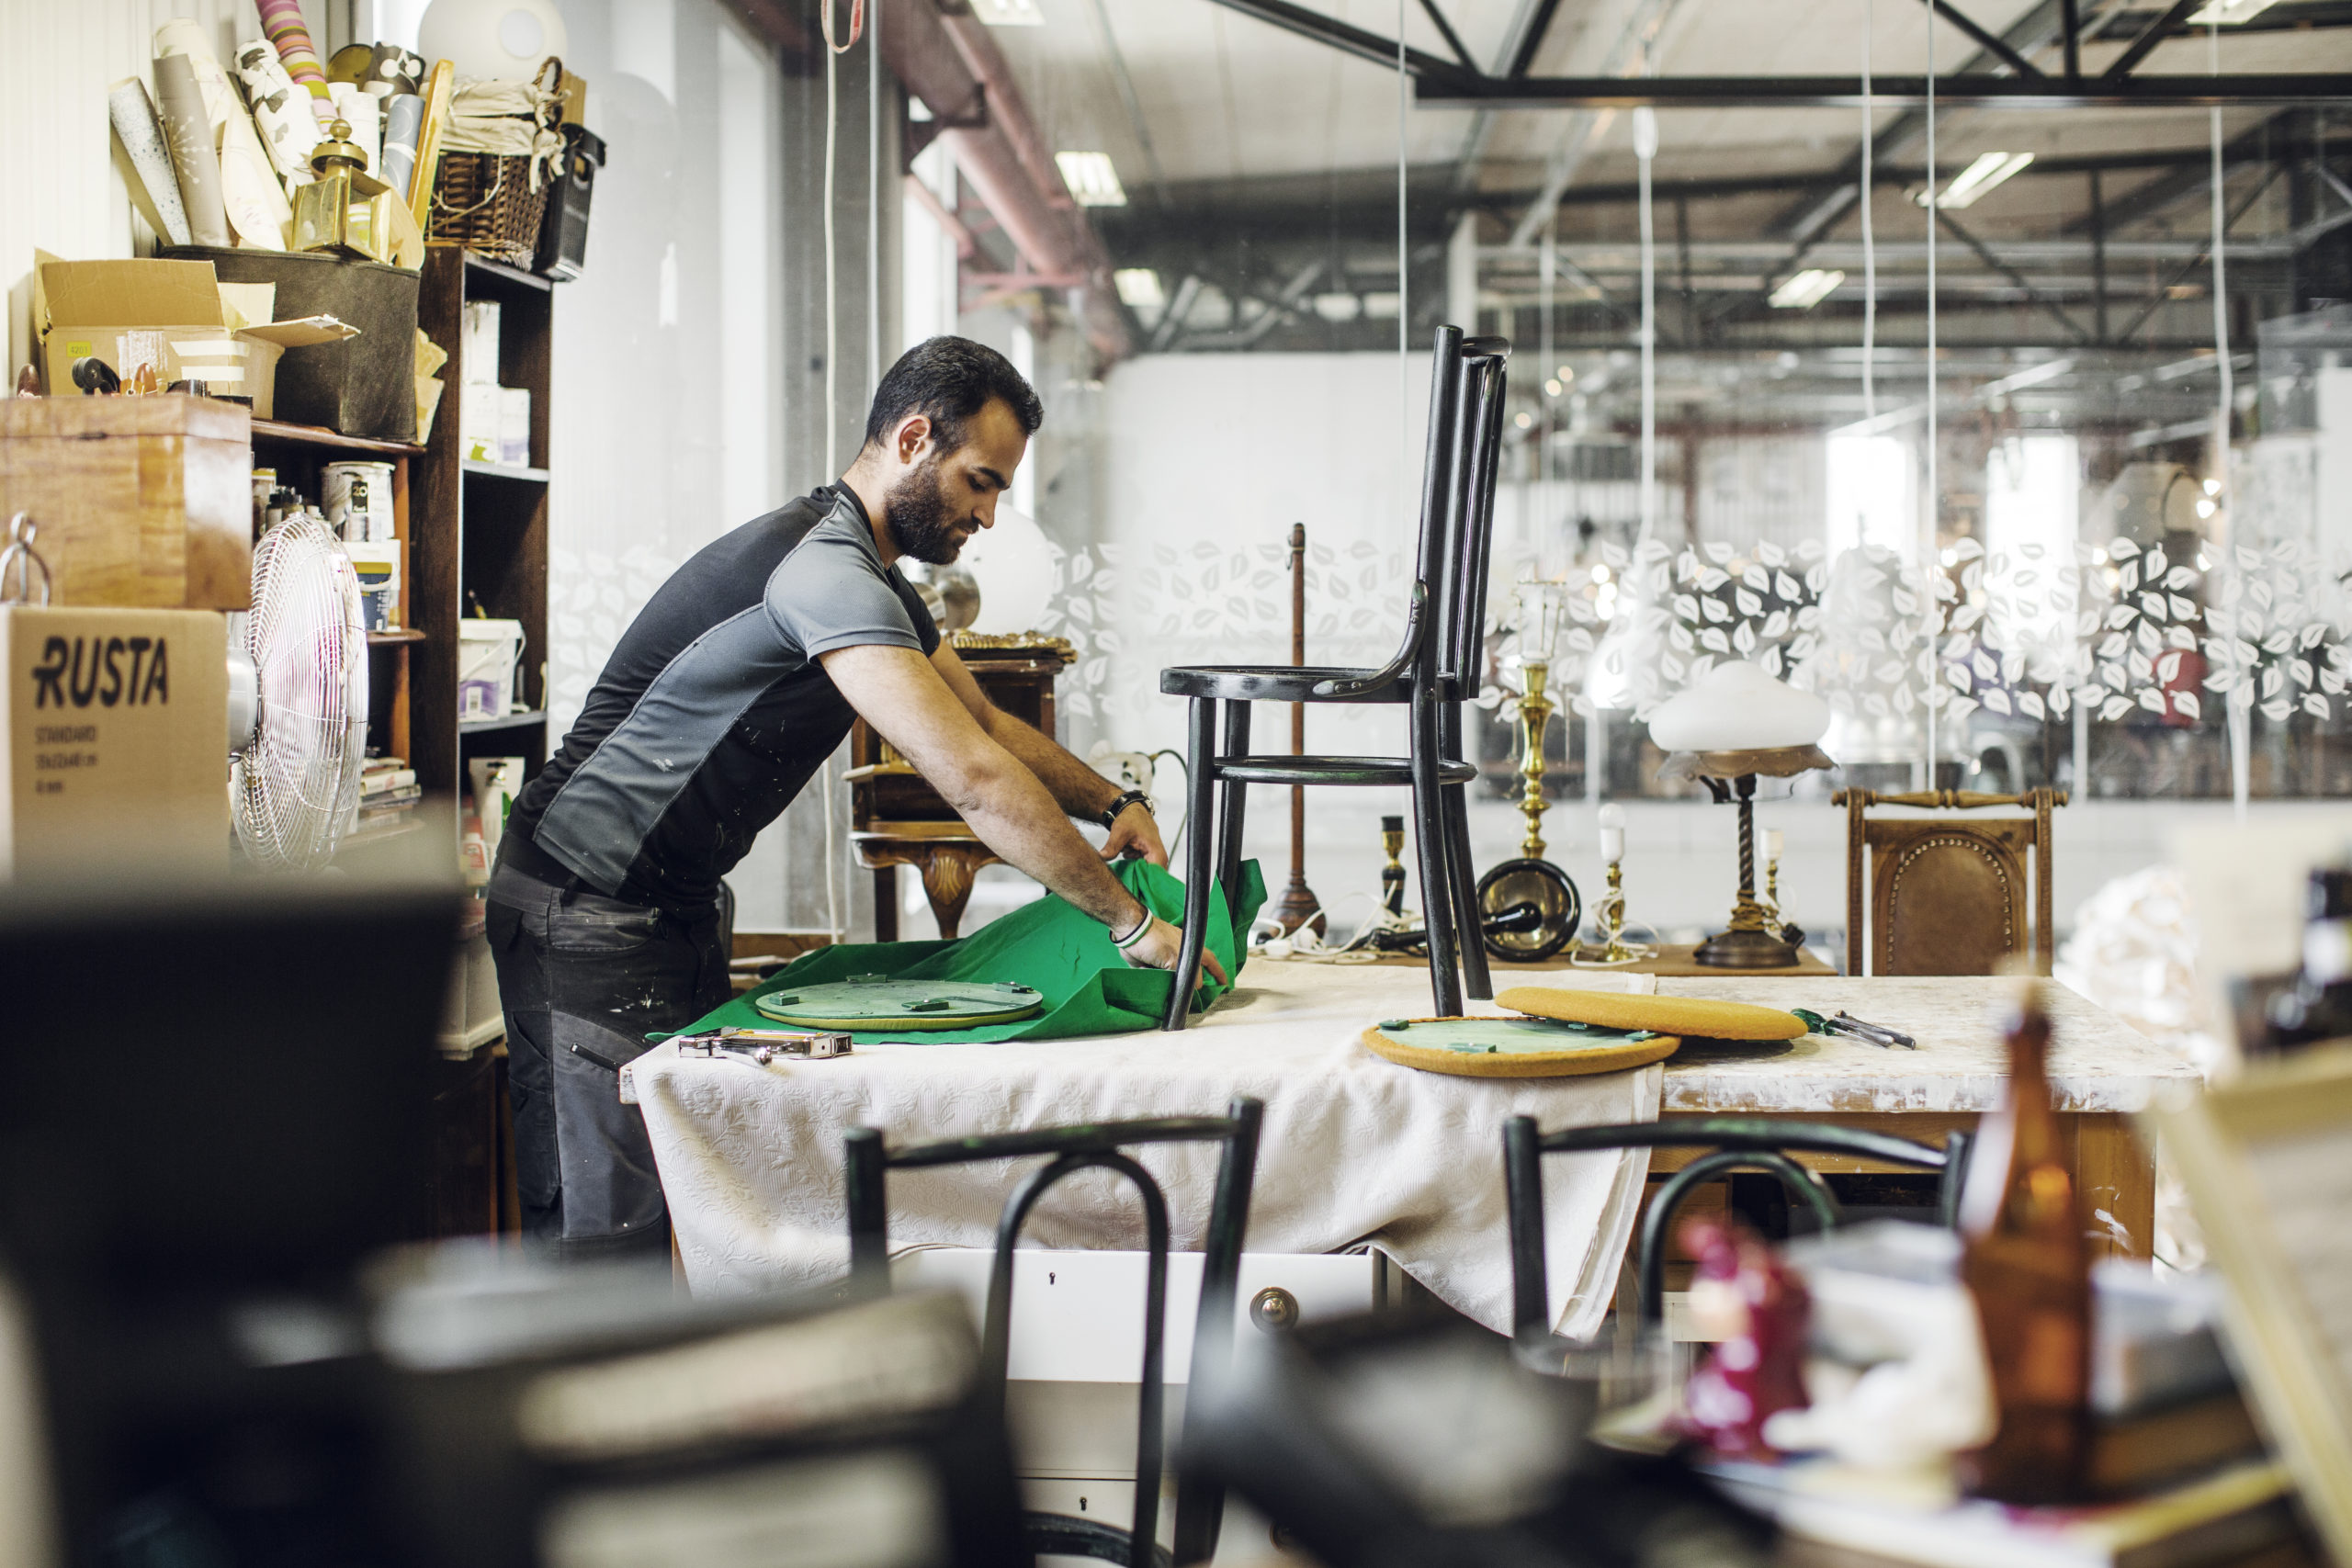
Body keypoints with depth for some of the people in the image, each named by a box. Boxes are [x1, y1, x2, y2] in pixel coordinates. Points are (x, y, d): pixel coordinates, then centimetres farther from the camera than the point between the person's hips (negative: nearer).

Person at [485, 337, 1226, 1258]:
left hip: (677, 902, 10)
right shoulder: (823, 567, -24)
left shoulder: (874, 581, 12)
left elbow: (989, 723, 23)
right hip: (586, 908, -10)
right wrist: (1132, 922, -26)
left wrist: (1112, 801, 5)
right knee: (608, 1226, -10)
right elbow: (973, 779, -30)